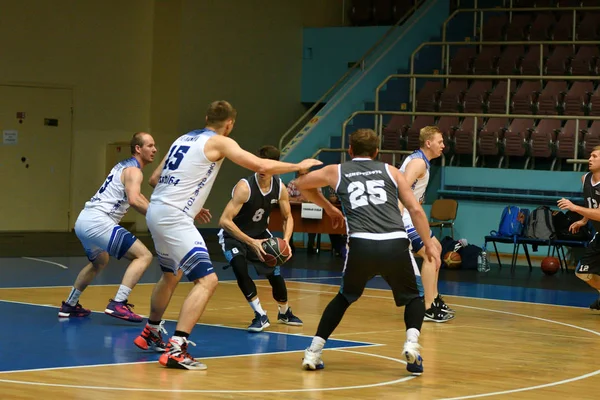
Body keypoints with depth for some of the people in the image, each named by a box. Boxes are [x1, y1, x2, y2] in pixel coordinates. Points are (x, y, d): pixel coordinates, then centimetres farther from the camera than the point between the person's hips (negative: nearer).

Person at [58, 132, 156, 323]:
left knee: (99, 261, 36)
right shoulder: (133, 171, -6)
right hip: (97, 221, -10)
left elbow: (136, 195, 39)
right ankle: (118, 304, -21)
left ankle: (69, 305, 40)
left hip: (83, 221, 10)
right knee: (144, 255, -12)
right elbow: (134, 200, -25)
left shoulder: (124, 166, 23)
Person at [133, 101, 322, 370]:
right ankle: (176, 350, -21)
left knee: (171, 275, 29)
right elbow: (262, 166, -11)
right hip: (174, 219, -9)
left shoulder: (185, 139, 19)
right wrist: (299, 166, 3)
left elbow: (155, 179, 22)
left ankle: (150, 334, 45)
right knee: (207, 280, -11)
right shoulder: (219, 142, -3)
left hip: (155, 212, 9)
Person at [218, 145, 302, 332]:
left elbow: (288, 217, 0)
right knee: (240, 269, -28)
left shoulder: (280, 188, -15)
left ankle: (284, 312, 34)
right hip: (234, 235, -5)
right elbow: (224, 220, -36)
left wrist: (286, 241, -19)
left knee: (275, 273, 4)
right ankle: (261, 316, -13)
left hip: (260, 234, 5)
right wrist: (250, 242, -41)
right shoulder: (244, 187, -33)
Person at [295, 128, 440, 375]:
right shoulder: (390, 171, 20)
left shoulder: (336, 172, 21)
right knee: (413, 298, 21)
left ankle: (313, 352, 20)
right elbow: (416, 210, 13)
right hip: (396, 244, -1)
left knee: (345, 297, 25)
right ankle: (411, 344, -4)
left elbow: (302, 184, 37)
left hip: (362, 245, 1)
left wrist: (328, 208, 48)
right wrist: (428, 244, 19)